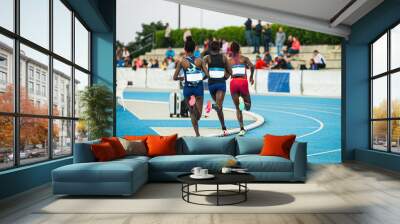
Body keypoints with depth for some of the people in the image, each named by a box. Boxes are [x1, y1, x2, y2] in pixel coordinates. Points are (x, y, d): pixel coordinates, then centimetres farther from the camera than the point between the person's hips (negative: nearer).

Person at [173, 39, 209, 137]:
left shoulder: (182, 61, -1)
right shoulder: (199, 60, 0)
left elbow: (175, 77, -1)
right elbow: (207, 74, -6)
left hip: (188, 88, 1)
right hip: (199, 87, -1)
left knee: (192, 112, 13)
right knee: (199, 113, 15)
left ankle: (197, 133, 7)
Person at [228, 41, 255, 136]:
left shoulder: (228, 61, 15)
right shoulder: (244, 58, 11)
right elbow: (252, 66, -6)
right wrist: (251, 77, 7)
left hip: (233, 82, 1)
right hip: (243, 81, -1)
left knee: (238, 108, 10)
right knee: (248, 106, 15)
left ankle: (242, 128, 0)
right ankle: (243, 102, -20)